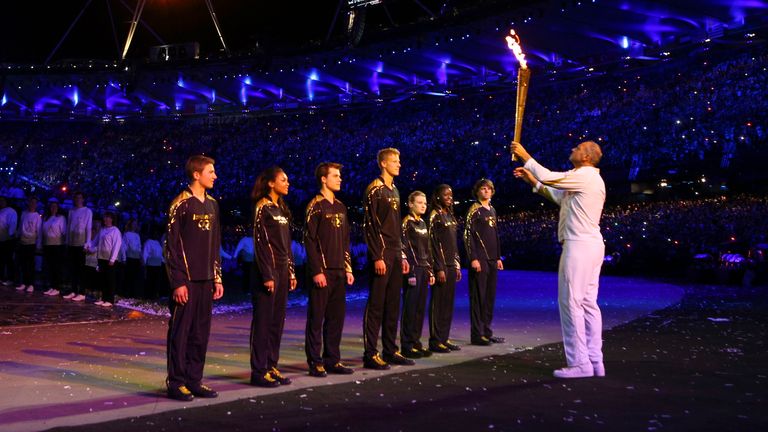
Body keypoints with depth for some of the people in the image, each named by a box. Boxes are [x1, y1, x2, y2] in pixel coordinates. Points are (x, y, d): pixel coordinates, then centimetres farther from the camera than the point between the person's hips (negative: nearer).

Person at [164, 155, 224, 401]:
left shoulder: (212, 205, 13)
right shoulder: (181, 204, -8)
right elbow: (171, 246, -10)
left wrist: (217, 278, 13)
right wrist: (178, 282, -14)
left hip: (206, 280, 7)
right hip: (186, 280, -7)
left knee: (201, 333, 9)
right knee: (180, 331, -1)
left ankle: (194, 379, 18)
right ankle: (176, 382, 8)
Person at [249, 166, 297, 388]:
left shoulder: (281, 209, 16)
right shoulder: (262, 207, -8)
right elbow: (260, 243, -13)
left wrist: (291, 271, 13)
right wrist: (267, 275, -16)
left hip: (282, 270, 8)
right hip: (268, 270, -8)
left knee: (277, 321, 10)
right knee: (263, 321, -4)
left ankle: (272, 366, 17)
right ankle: (259, 371, 2)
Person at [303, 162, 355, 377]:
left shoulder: (340, 207, 16)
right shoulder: (316, 206, -6)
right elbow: (309, 240, -11)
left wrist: (348, 268, 13)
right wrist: (317, 271, -15)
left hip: (338, 271, 7)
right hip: (322, 272, -7)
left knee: (336, 317, 9)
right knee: (316, 317, -1)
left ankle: (332, 359, 17)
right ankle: (315, 362, 5)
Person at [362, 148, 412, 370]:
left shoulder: (394, 190, 17)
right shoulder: (374, 190, -8)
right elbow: (369, 226, -13)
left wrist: (402, 255, 17)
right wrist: (377, 257, -18)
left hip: (395, 254, 8)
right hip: (381, 254, -8)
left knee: (393, 305, 11)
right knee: (376, 305, -5)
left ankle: (390, 350, 18)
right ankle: (370, 354, 0)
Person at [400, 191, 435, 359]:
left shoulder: (423, 223, 16)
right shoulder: (407, 222, -7)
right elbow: (405, 249, -12)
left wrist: (430, 271, 14)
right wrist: (410, 273, -17)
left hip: (424, 269, 7)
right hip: (413, 269, -7)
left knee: (421, 308, 9)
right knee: (410, 307, -4)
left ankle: (416, 342, 15)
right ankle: (407, 345, 1)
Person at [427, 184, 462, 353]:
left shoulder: (450, 215, 16)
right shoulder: (434, 215, -7)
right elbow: (433, 243, -13)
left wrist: (457, 265, 13)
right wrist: (439, 268, -16)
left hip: (451, 264, 8)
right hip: (441, 264, -8)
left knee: (448, 303, 9)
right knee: (438, 302, -4)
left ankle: (444, 338, 14)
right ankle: (435, 340, 1)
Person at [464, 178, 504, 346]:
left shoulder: (492, 210, 17)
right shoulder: (474, 210, -4)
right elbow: (468, 235, -10)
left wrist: (498, 257, 16)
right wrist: (473, 258, -16)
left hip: (492, 259, 7)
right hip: (480, 259, -7)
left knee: (490, 296, 10)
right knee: (478, 297, -5)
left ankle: (487, 332, 18)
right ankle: (477, 334, 0)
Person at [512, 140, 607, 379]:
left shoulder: (585, 175, -10)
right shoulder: (587, 178, 22)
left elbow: (548, 177, -15)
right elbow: (558, 196, 29)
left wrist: (525, 157, -2)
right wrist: (531, 179, 25)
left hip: (579, 245, -10)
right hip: (591, 245, 10)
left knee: (571, 302, -8)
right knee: (588, 303, 9)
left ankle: (579, 363, -7)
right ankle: (595, 362, 10)